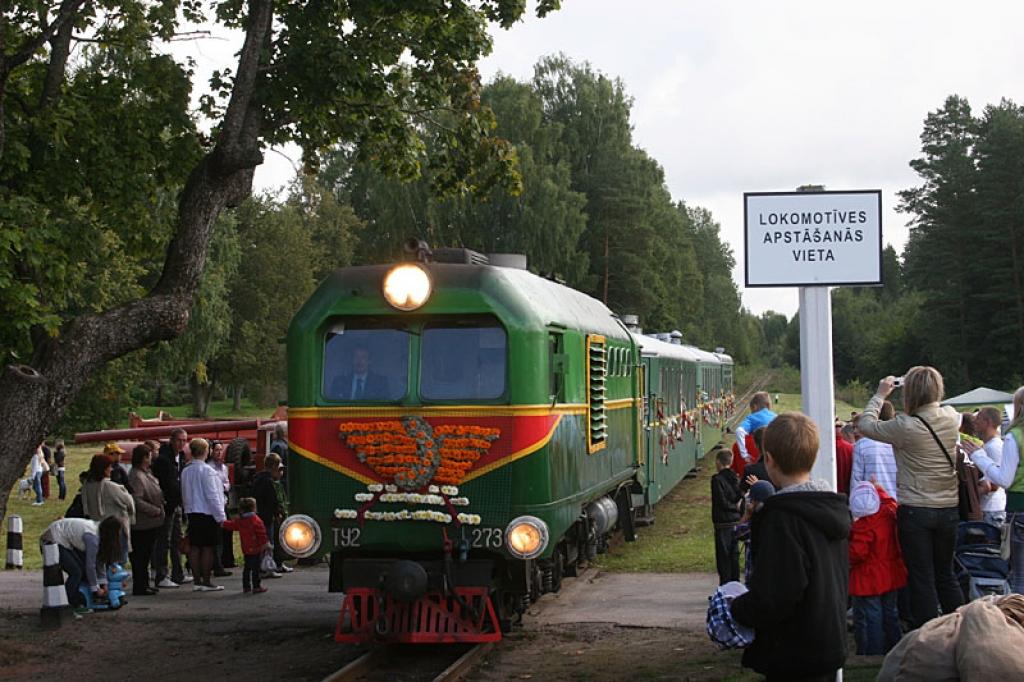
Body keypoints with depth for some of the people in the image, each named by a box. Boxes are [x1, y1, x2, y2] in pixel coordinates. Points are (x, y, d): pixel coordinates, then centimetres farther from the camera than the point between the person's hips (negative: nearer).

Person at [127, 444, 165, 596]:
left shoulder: (146, 473, 13)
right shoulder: (136, 476, -17)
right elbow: (137, 501, -24)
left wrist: (159, 508, 12)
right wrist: (155, 510, -18)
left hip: (152, 523, 10)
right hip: (142, 524, -10)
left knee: (145, 555, 16)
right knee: (140, 556, -3)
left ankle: (144, 584, 25)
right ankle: (139, 587, 2)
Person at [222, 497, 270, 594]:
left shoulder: (239, 521, 6)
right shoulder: (256, 520, -13)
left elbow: (231, 524, 22)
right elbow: (262, 533, -14)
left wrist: (223, 524, 41)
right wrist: (265, 543, -7)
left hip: (246, 549, 7)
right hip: (256, 549, -7)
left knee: (247, 567, 17)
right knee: (255, 568, -5)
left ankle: (246, 586, 21)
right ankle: (256, 586, -5)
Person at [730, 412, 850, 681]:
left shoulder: (782, 519, -22)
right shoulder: (832, 507, 7)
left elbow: (772, 600, -27)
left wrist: (736, 609, -9)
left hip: (794, 659, -9)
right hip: (831, 646, 9)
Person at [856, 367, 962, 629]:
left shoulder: (906, 426, -19)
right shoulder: (951, 417, -4)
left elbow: (865, 424, -6)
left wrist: (880, 394, 7)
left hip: (915, 511, -5)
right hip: (949, 509, 5)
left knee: (921, 578, 3)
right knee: (946, 575, 18)